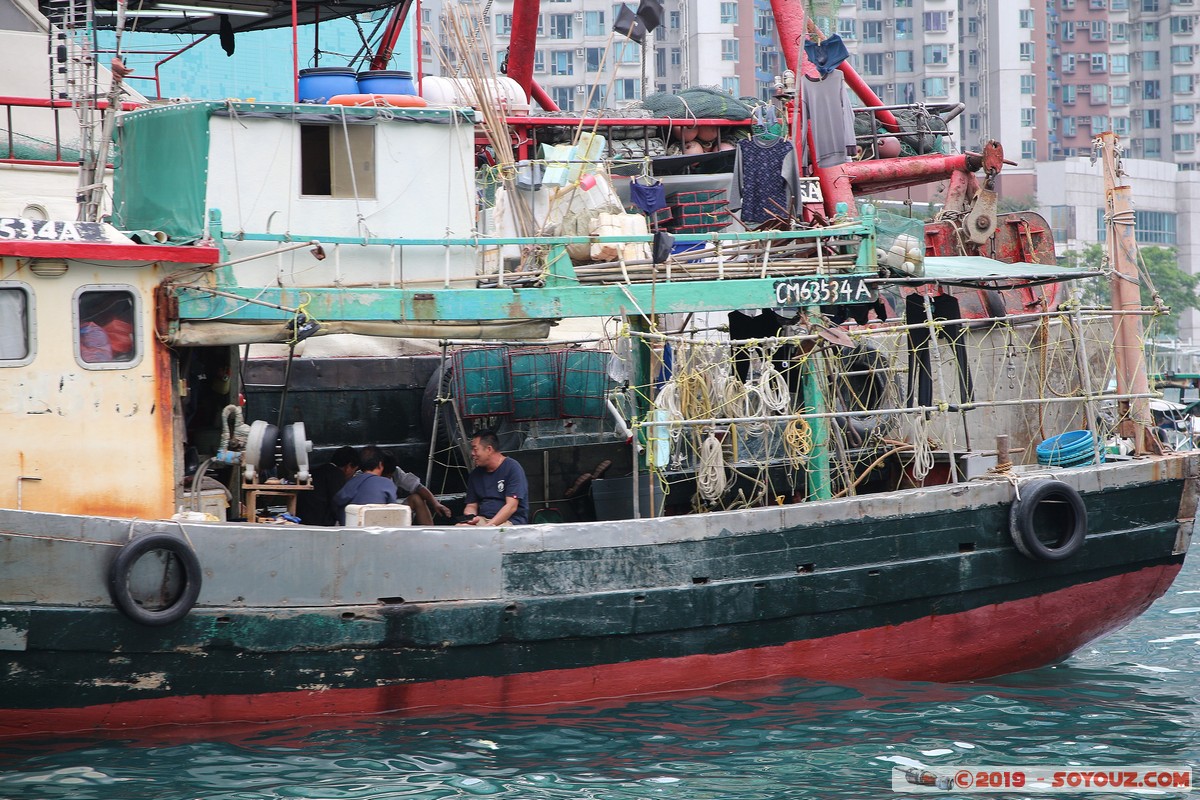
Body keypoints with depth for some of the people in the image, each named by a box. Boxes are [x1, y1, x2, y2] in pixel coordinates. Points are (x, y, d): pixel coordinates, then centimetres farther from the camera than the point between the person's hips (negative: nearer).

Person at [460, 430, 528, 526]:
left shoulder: (512, 468, -5)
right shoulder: (476, 474, 16)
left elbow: (511, 506, -13)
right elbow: (471, 505, 19)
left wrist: (489, 526, -22)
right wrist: (471, 517, -6)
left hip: (510, 521, -5)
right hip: (481, 520, 5)